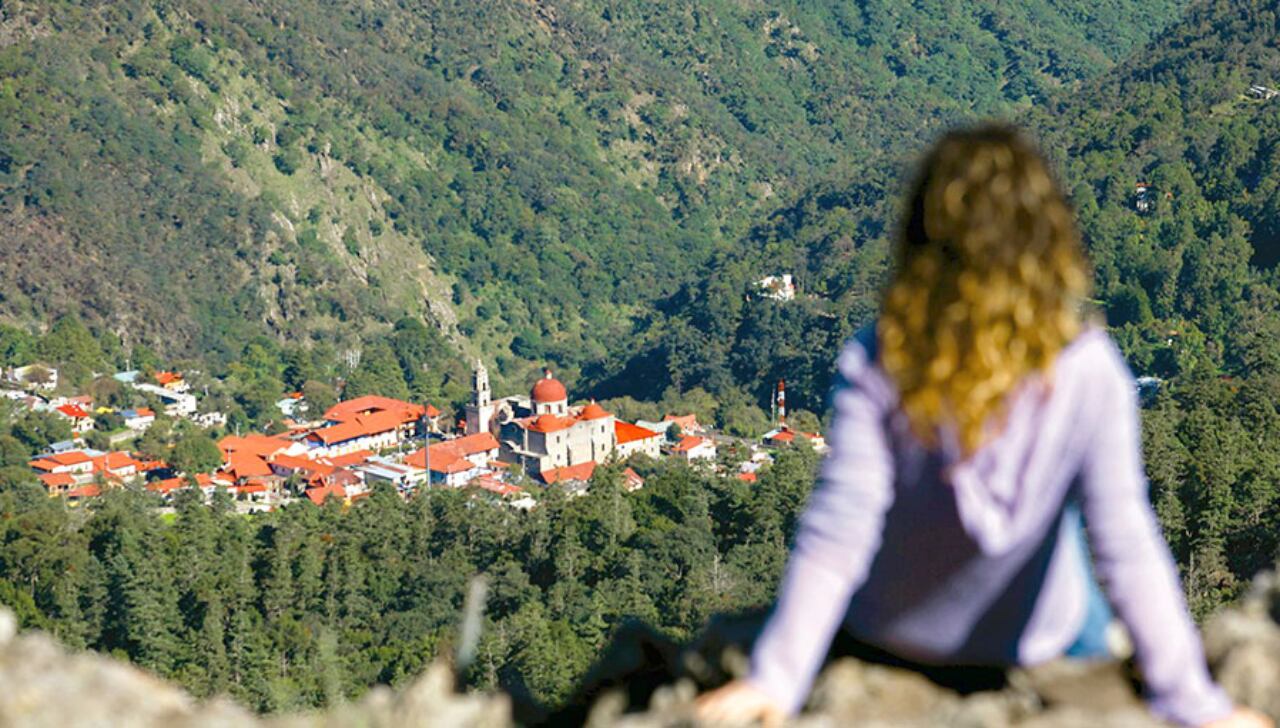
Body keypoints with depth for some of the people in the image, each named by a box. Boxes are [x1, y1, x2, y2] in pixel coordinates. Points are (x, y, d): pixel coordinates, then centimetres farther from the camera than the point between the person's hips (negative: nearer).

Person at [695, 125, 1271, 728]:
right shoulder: (1087, 371, -25)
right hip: (1036, 644, 0)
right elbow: (1125, 543, -25)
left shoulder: (876, 364, -25)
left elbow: (837, 531, -26)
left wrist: (776, 679, -21)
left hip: (887, 636, 1)